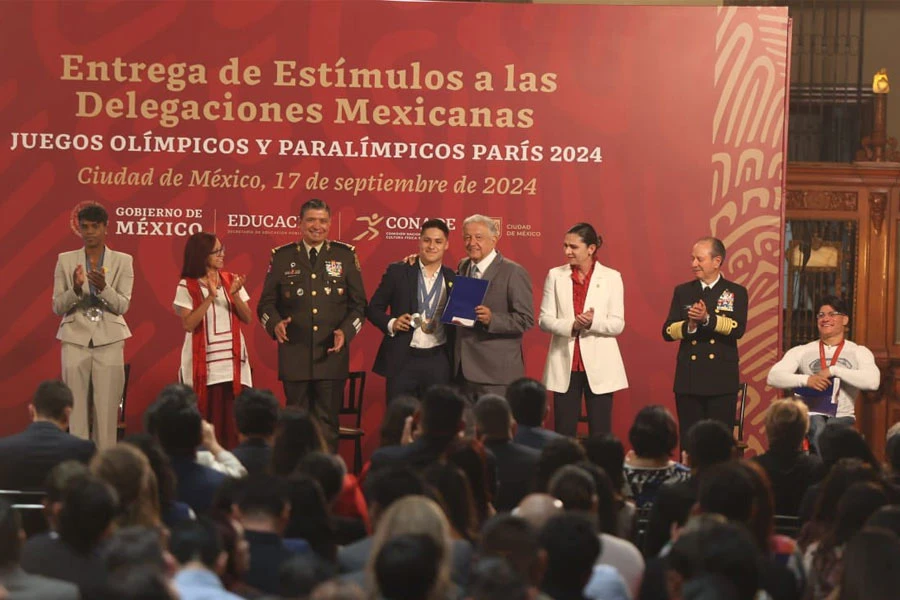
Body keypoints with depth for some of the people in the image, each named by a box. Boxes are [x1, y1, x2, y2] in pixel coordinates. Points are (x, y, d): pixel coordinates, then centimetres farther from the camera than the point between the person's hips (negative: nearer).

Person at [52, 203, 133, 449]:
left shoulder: (122, 261, 4)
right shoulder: (66, 260, 5)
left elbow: (122, 306, -3)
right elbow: (57, 307, 3)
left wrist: (103, 287, -22)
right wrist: (76, 289, -17)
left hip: (109, 341, 0)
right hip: (75, 340, 0)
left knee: (107, 409, -4)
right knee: (77, 408, -4)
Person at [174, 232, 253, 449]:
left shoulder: (231, 280, 8)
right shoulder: (187, 286, -2)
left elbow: (247, 319, 5)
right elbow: (188, 324, -12)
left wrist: (235, 295, -12)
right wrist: (211, 297, -18)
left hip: (232, 362, 3)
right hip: (203, 365, -3)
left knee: (231, 419, -3)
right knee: (205, 419, -4)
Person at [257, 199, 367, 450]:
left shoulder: (345, 256, 6)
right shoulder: (282, 257, 6)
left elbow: (358, 304, 7)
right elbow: (266, 303, 8)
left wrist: (345, 331, -10)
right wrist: (275, 324, -14)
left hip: (332, 355, 0)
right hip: (294, 356, 0)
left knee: (328, 425, 2)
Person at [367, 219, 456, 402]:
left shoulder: (453, 278, 6)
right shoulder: (397, 271, 1)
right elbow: (373, 308, 4)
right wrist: (391, 323, -14)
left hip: (439, 362, 2)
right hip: (402, 359, -2)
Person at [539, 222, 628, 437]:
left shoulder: (611, 277, 2)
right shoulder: (555, 275, 6)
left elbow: (618, 324, -3)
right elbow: (544, 320, 1)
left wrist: (593, 323, -22)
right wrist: (571, 326, -17)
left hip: (599, 366, -1)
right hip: (565, 365, 2)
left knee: (600, 433, 0)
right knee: (564, 433, 3)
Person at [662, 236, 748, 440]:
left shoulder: (736, 292, 3)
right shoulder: (683, 291, 10)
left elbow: (738, 329, -13)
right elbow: (667, 331, 3)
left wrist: (707, 319, -25)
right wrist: (689, 326, -16)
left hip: (721, 382, -2)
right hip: (688, 381, 2)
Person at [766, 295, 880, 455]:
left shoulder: (859, 352, 11)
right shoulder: (801, 352, 15)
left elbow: (872, 381, -8)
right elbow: (773, 377, 2)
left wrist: (834, 371, -10)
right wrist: (806, 379, -15)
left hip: (842, 416, -1)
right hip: (811, 414, 1)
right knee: (819, 430, -34)